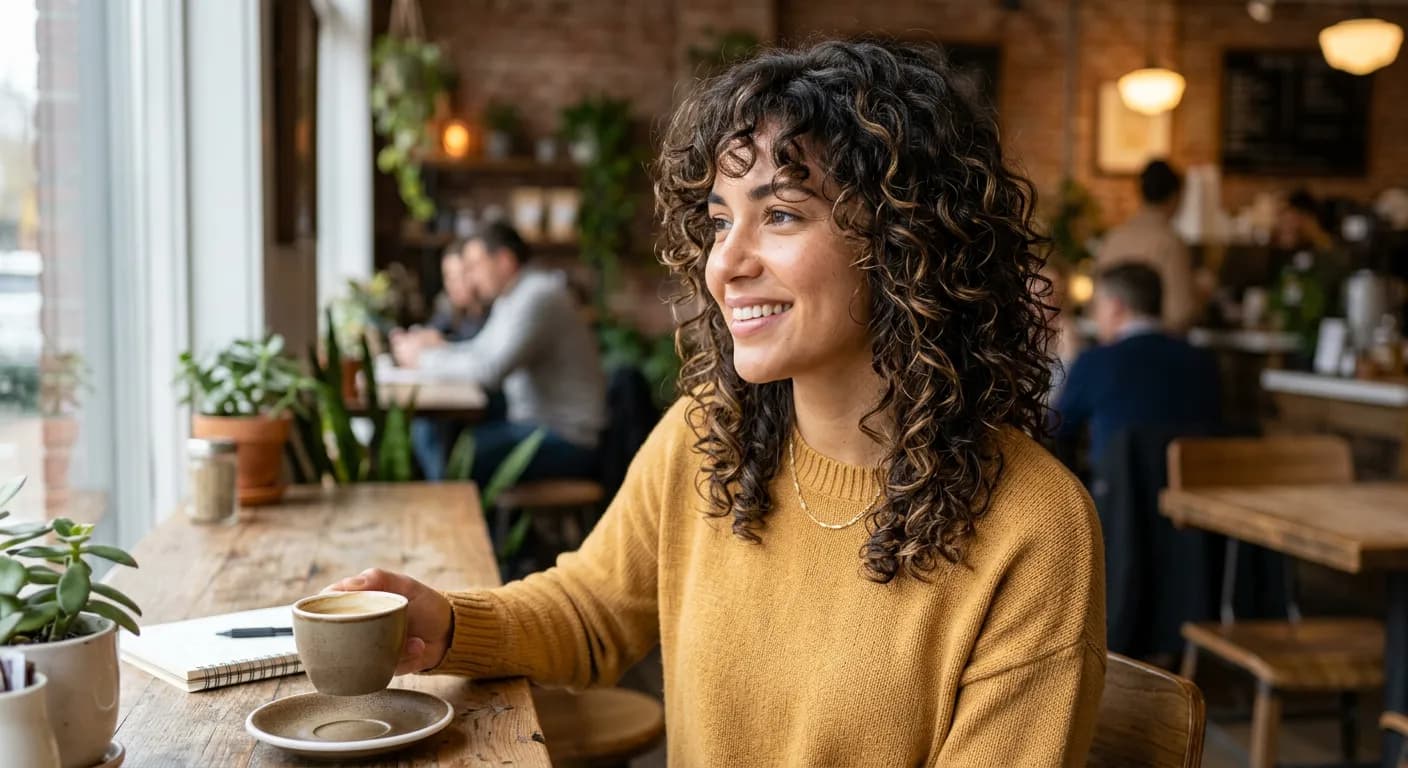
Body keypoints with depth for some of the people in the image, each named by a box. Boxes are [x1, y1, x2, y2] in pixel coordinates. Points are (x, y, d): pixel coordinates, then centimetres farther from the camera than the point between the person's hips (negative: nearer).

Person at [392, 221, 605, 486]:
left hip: (566, 440, -10)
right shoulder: (510, 297, 15)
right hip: (532, 422, 10)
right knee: (430, 434, 3)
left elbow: (490, 370, -26)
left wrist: (425, 359, -14)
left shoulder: (537, 298, -18)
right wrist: (440, 347, 3)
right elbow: (482, 351, 22)